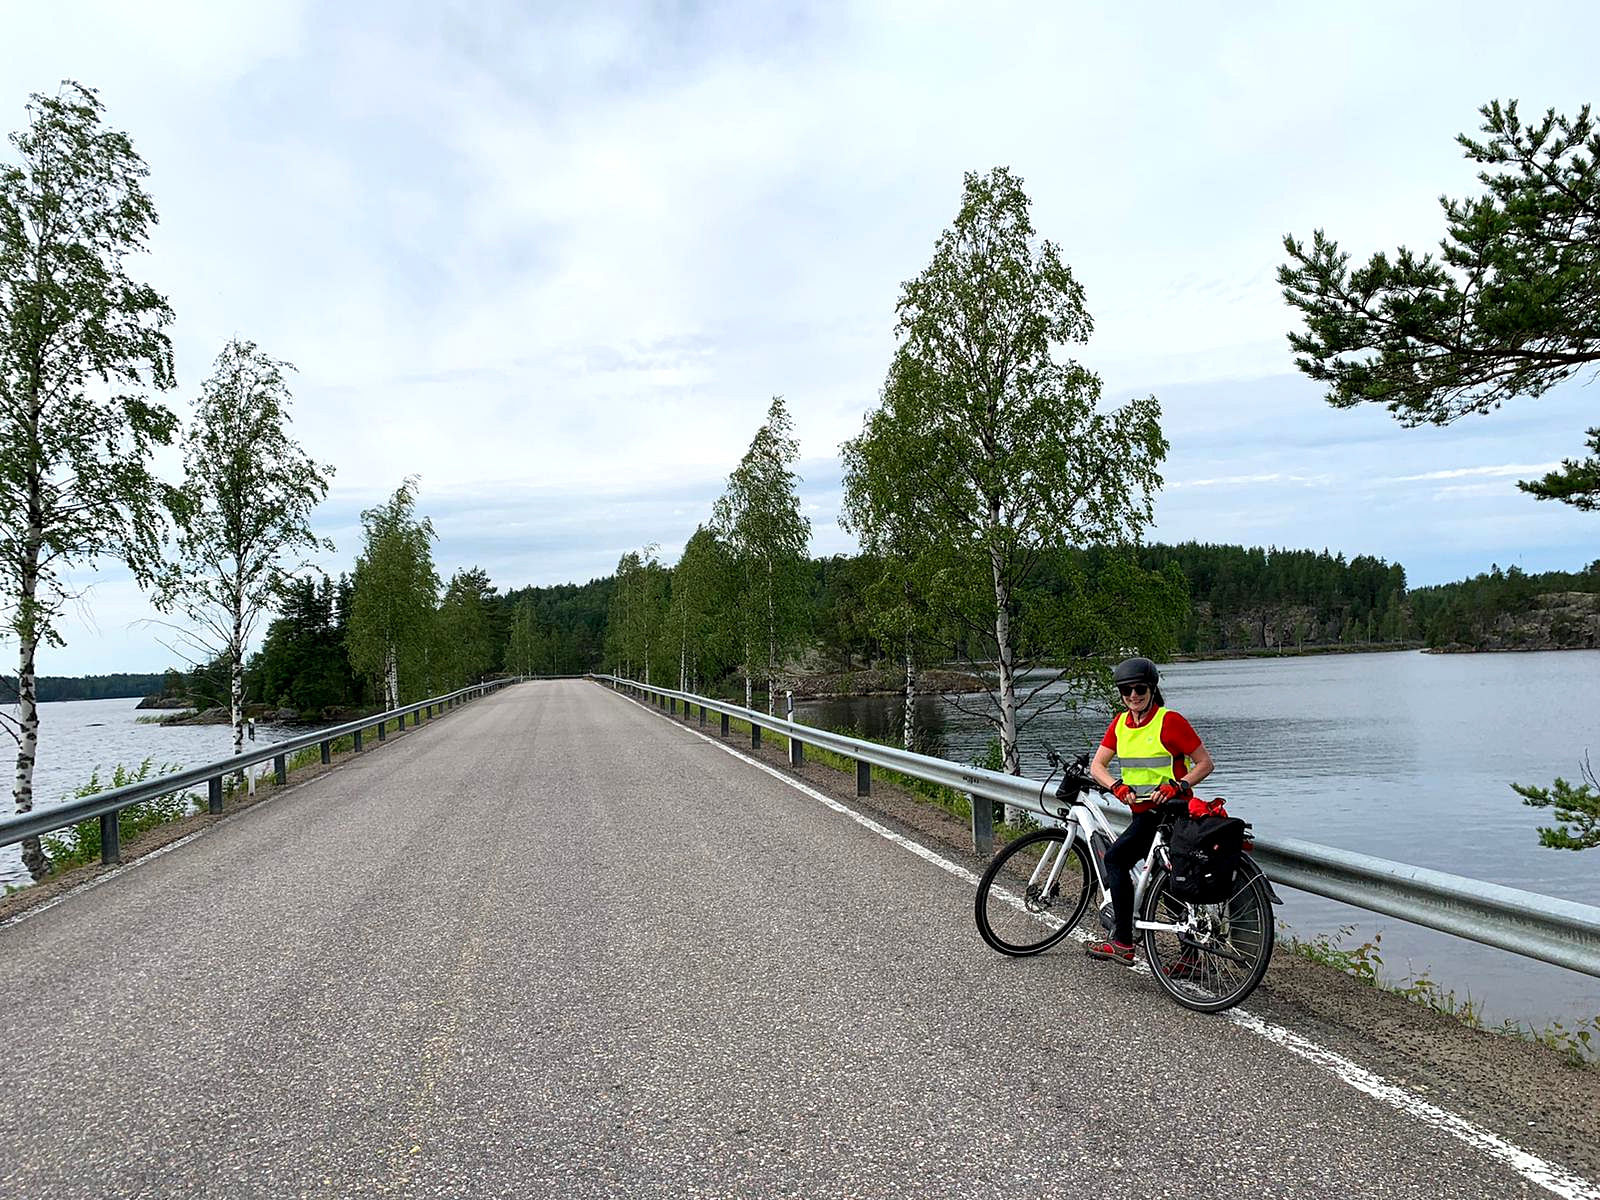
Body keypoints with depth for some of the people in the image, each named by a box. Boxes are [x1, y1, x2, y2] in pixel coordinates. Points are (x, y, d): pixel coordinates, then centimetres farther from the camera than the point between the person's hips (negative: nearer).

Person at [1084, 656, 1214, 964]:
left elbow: (1205, 763, -12)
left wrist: (1176, 787, -24)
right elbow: (1097, 765, 1)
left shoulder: (1170, 721, -13)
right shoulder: (1120, 723, 6)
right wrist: (1119, 787, -17)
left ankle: (1122, 943, -13)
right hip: (1143, 812, 8)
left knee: (1115, 858, -16)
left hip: (1169, 811, -8)